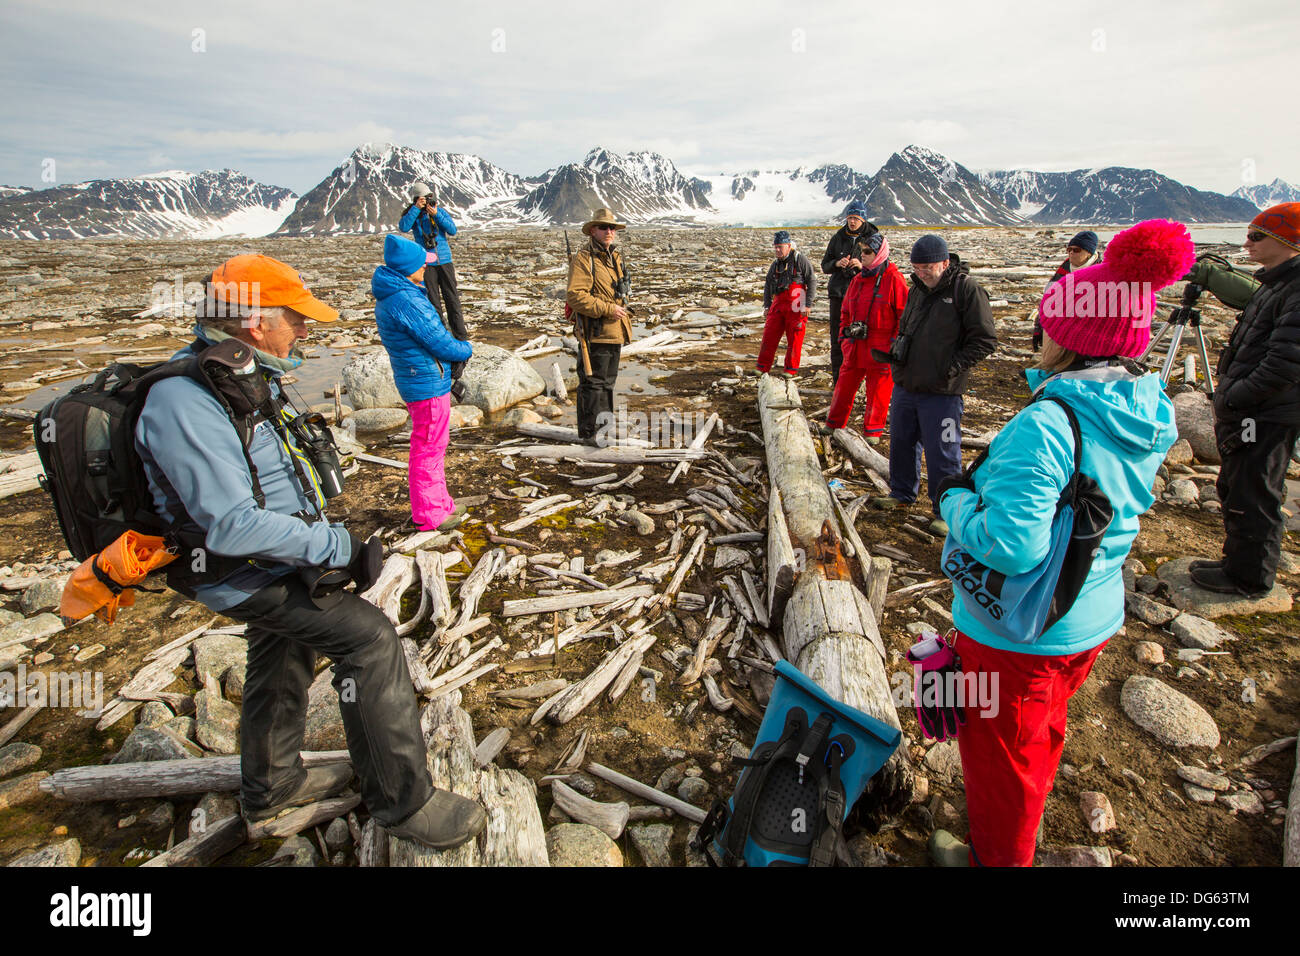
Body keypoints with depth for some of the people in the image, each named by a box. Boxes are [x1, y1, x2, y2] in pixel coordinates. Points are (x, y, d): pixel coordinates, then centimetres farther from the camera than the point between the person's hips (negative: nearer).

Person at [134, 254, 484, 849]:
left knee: (281, 660, 24)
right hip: (246, 574, -11)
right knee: (368, 638, -16)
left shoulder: (241, 374, 4)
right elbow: (232, 525, -33)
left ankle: (270, 786, 48)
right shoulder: (185, 402, -28)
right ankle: (402, 801, -4)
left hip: (273, 558, 11)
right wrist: (335, 546, -27)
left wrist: (328, 536, 11)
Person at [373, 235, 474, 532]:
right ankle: (429, 515, 12)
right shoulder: (407, 300, -22)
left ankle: (440, 504, 32)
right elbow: (441, 344, -19)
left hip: (415, 381, 10)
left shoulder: (388, 297, 10)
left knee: (429, 447, 19)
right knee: (428, 449, 1)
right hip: (428, 384, -10)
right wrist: (466, 349, 0)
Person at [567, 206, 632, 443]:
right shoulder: (583, 259, -10)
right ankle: (588, 433, 4)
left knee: (608, 382, 16)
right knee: (592, 383, -4)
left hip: (614, 334, 9)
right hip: (594, 334, -8)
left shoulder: (615, 257, 17)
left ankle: (605, 426, 28)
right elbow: (575, 296, -20)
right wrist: (607, 309, -21)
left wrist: (624, 330, 22)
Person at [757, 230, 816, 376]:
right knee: (769, 334, 2)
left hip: (796, 306, -5)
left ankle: (791, 369, 10)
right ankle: (762, 367, 11)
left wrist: (808, 304, -11)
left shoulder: (800, 259, -3)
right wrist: (767, 305, 16)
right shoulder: (775, 265, 15)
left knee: (794, 339, 0)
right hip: (778, 304, 5)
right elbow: (767, 285, 25)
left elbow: (812, 281, -5)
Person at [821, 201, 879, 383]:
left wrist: (862, 266, -17)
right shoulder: (838, 238, 11)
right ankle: (837, 379, 9)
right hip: (838, 292, 3)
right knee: (837, 337, 3)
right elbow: (825, 266, 13)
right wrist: (837, 263, -9)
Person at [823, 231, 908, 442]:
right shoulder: (858, 280, 13)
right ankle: (834, 424, 23)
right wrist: (844, 334, 13)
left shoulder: (893, 279, -6)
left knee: (878, 389, 4)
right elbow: (846, 312, 22)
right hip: (855, 346, 6)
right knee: (845, 384, 10)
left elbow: (904, 314, -8)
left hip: (881, 349, -5)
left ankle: (873, 432, 16)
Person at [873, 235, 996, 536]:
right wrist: (897, 348, 4)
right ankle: (902, 493, 39)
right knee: (901, 443, 19)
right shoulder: (918, 289, 10)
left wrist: (953, 366, -18)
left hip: (942, 392, -7)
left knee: (942, 453, 1)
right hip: (905, 385, 7)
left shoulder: (967, 290, -11)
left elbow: (985, 340, -11)